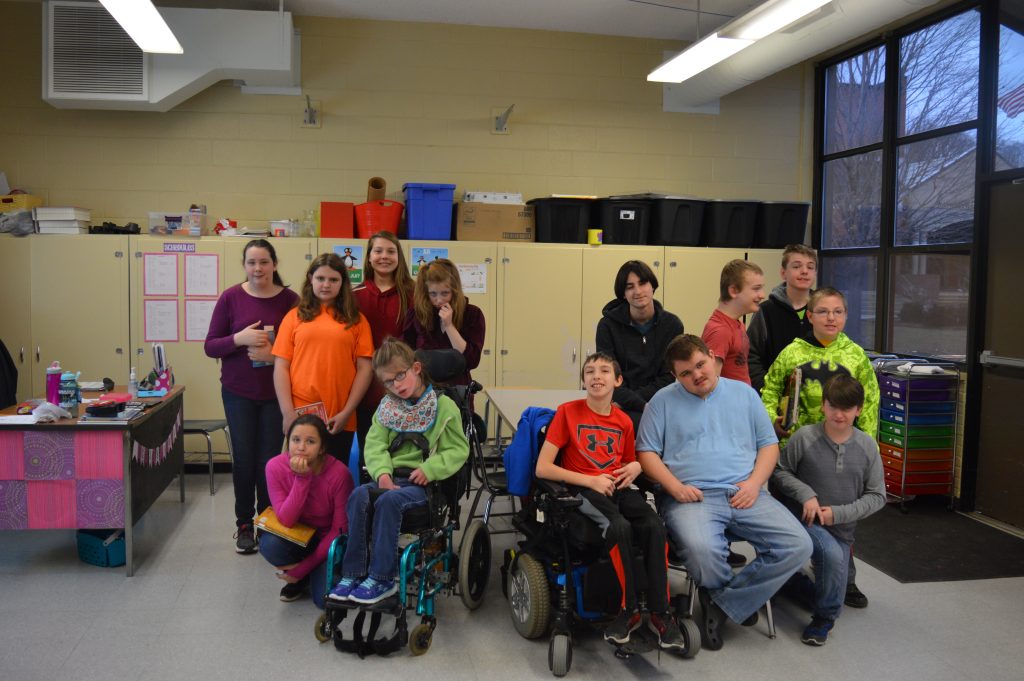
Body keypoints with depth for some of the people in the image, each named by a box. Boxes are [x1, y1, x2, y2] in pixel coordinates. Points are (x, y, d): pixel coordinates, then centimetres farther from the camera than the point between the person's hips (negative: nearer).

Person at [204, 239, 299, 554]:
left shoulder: (289, 299, -4)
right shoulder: (230, 297, -2)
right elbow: (210, 346, -1)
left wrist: (274, 355, -17)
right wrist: (239, 339, -18)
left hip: (275, 394, 0)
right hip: (238, 393, 1)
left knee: (270, 460, 1)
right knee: (243, 458, 4)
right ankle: (244, 525, 22)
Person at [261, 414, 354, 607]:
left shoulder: (339, 472, -25)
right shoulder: (275, 466, -19)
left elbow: (340, 530, -17)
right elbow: (286, 521, -24)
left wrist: (303, 567, -17)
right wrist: (302, 478, -35)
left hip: (328, 540, -2)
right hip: (297, 536, 3)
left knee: (326, 599, -24)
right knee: (269, 545, -31)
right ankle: (299, 579, 2)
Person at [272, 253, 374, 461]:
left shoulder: (356, 320, 7)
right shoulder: (295, 317, 7)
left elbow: (365, 368, 2)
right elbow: (281, 367, 3)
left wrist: (346, 413, -6)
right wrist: (288, 413, -6)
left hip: (339, 422, 0)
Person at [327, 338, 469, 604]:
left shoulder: (444, 406, 0)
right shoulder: (387, 407, 14)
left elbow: (458, 450, -2)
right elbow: (375, 445, 5)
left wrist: (429, 469, -16)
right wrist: (382, 473, -14)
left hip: (423, 482, -4)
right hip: (391, 477, 4)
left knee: (388, 501, -33)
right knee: (359, 496, -27)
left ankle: (382, 579, -25)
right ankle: (353, 574, -22)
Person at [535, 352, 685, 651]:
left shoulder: (624, 421, 12)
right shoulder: (568, 412, -2)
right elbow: (542, 468, -8)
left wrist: (635, 467, 1)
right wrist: (591, 480, -15)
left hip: (618, 488, 4)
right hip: (581, 489, -4)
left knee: (654, 525, -27)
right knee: (619, 526, -34)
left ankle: (659, 612, -17)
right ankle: (629, 609, -18)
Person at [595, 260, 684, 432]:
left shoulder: (672, 325, 4)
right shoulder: (608, 325, 0)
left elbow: (669, 377, 1)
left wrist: (626, 401, -11)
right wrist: (642, 406, -19)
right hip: (621, 407, -2)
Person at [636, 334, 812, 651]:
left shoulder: (744, 393, 18)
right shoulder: (663, 400, 11)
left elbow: (769, 444, 16)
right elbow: (647, 452, 6)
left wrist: (754, 483, -2)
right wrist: (675, 487, -10)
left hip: (744, 495, 3)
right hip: (692, 498, -3)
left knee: (798, 546, -18)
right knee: (702, 550, -35)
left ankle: (723, 602, -4)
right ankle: (738, 599, 2)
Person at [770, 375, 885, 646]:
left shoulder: (867, 446, -4)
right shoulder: (804, 437, -12)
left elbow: (877, 496, 0)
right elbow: (779, 471, -2)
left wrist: (839, 513, -12)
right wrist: (806, 494, -17)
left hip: (841, 529, 4)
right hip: (803, 520, -4)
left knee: (835, 589, 5)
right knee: (832, 554, -31)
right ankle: (826, 616, -4)